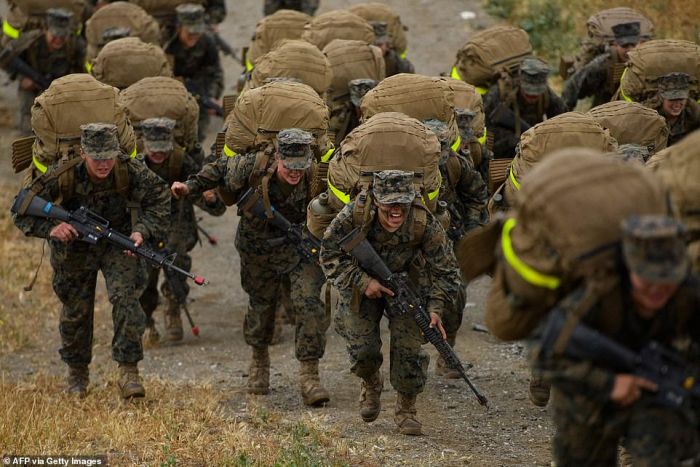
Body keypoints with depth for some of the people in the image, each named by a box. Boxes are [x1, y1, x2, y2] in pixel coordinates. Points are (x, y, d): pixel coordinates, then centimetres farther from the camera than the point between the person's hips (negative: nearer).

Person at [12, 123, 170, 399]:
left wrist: (143, 231, -30)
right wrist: (50, 228, -41)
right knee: (75, 311, 10)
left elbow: (159, 198, -13)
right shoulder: (63, 176, -29)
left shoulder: (129, 170, -27)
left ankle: (128, 371, -17)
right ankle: (77, 372, 34)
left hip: (117, 241, 0)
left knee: (126, 296, -21)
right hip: (75, 248, 0)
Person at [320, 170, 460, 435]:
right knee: (362, 348, -7)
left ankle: (406, 410, 9)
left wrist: (435, 309, -33)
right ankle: (372, 385, 29)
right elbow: (329, 254, -21)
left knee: (409, 347, -12)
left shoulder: (424, 224, -30)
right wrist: (362, 281, -29)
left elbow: (446, 271, -20)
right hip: (361, 283, 0)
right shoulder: (354, 215, -32)